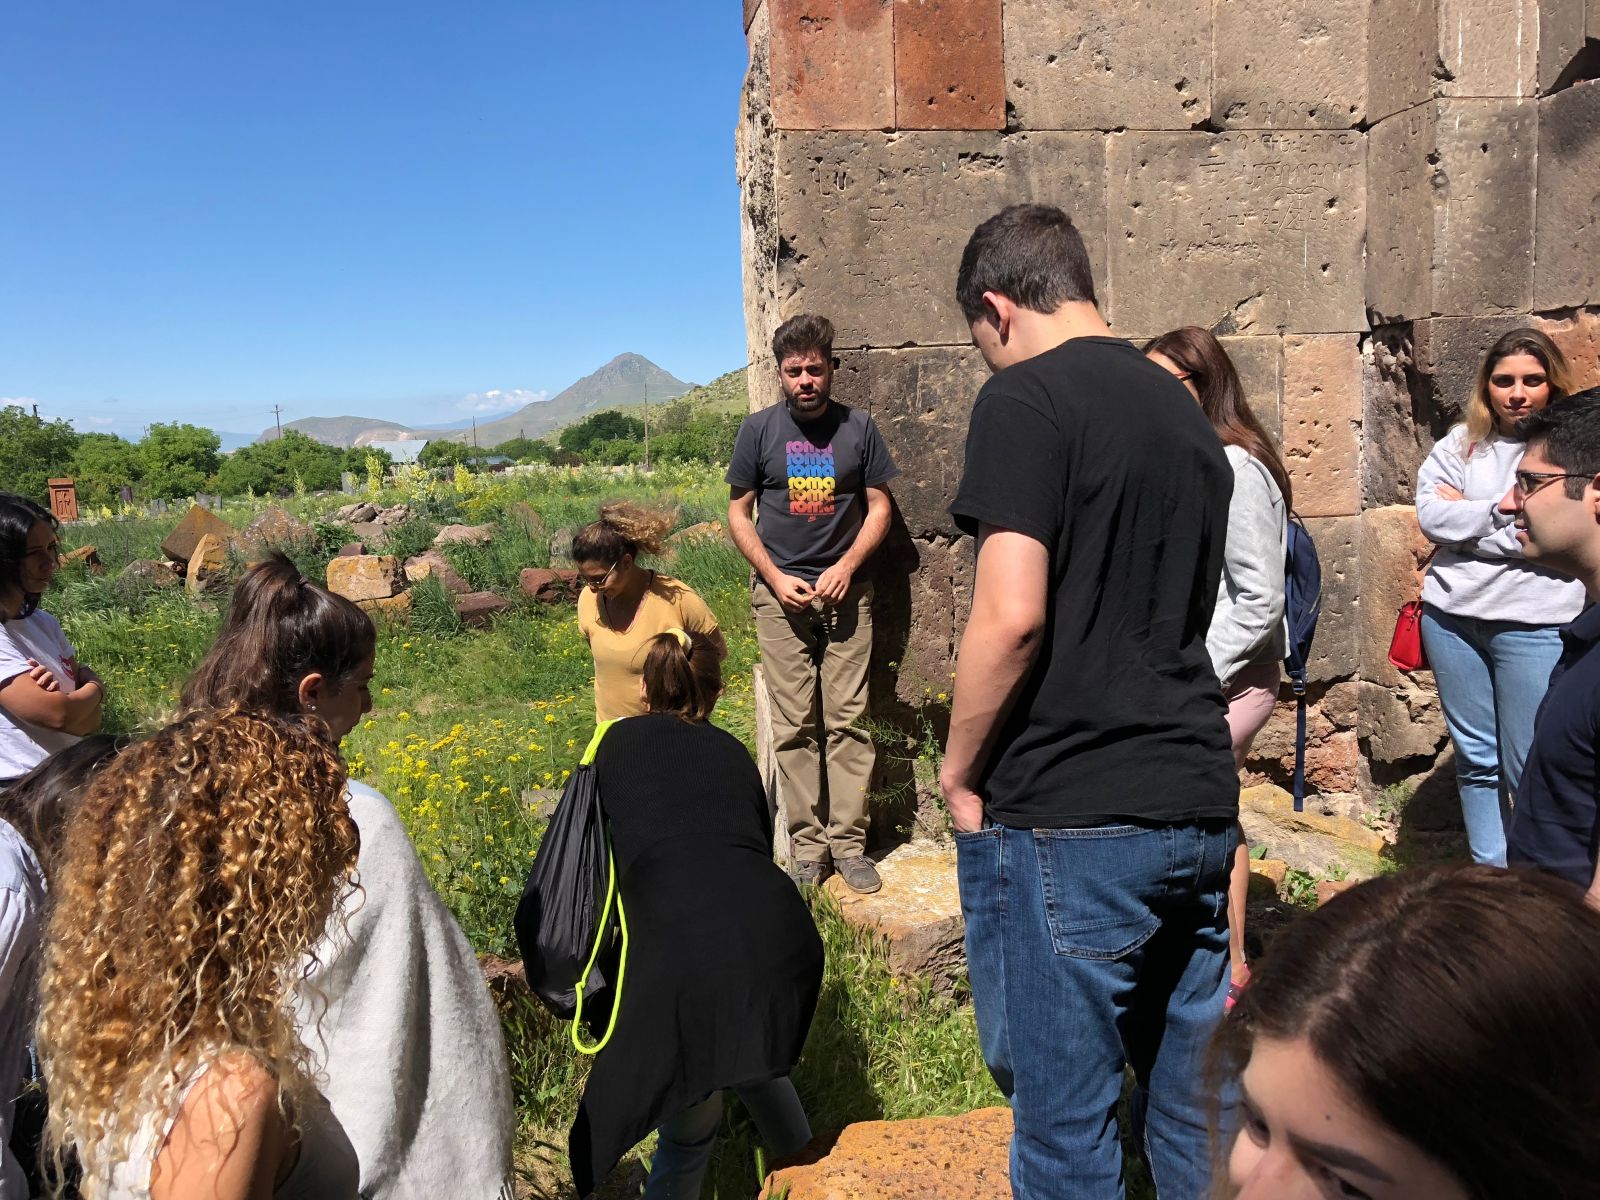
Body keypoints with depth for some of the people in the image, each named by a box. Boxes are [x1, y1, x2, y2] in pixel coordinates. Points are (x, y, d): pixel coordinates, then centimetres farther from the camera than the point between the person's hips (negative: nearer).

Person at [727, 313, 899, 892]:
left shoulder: (859, 427, 4)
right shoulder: (759, 429, 4)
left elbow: (879, 507, 7)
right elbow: (738, 511, 7)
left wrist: (846, 567, -7)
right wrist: (774, 577, -5)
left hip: (844, 590, 0)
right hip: (781, 592, 0)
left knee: (847, 720, 0)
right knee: (794, 727, 1)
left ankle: (848, 843, 8)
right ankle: (807, 845, 9)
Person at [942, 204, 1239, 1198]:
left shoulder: (1026, 398, -9)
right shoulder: (1188, 414, 15)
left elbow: (1013, 614, -19)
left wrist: (960, 769, -5)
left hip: (1067, 819, -8)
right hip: (1199, 806, 8)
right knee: (1194, 1105, 19)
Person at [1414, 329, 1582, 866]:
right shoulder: (1461, 444, 7)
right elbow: (1430, 514, -5)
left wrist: (1464, 518, -9)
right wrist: (1502, 511, -13)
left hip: (1534, 624, -3)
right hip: (1452, 615, 4)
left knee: (1531, 771, -1)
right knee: (1475, 757, 13)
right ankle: (1487, 874, 27)